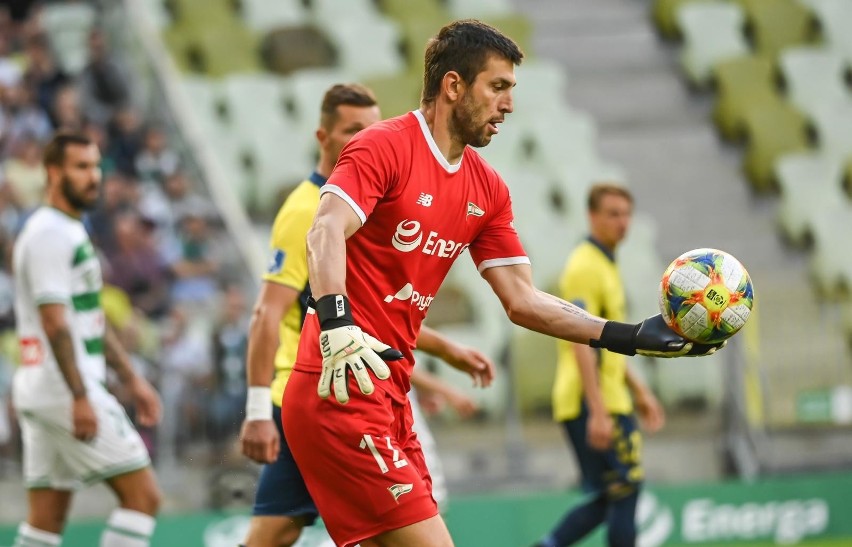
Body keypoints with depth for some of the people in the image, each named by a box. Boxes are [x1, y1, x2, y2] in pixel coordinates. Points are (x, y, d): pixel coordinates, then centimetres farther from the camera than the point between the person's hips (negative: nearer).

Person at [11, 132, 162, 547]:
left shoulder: (72, 232, 20)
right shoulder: (49, 233, -12)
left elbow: (90, 320, 26)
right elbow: (54, 322, -19)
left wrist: (131, 379, 23)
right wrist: (80, 397, -23)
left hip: (40, 392, 10)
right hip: (62, 388, -10)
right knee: (143, 494, -9)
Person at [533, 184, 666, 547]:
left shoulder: (605, 265, 19)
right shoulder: (586, 266, -13)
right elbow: (581, 343, -21)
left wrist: (638, 390, 26)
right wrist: (598, 412, -26)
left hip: (608, 400, 10)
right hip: (593, 404, -10)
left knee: (608, 498, 10)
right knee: (624, 490, -6)